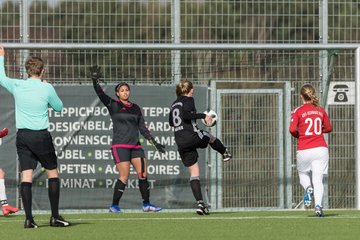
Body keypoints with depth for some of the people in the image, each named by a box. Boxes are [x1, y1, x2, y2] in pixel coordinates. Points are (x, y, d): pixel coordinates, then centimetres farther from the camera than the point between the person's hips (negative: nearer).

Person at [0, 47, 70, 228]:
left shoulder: (17, 86, 1)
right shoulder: (46, 88, -7)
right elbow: (59, 107, 8)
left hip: (22, 136, 3)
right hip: (41, 136, -3)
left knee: (26, 177, -1)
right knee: (53, 174, 9)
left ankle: (28, 219, -8)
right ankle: (55, 217, 7)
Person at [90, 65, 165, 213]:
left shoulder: (135, 108, 15)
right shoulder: (113, 105, 2)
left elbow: (142, 128, 18)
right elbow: (100, 94, -13)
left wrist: (154, 143, 14)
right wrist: (95, 81, -28)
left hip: (135, 145, 5)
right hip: (120, 145, -5)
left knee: (143, 174, -1)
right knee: (124, 176, -13)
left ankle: (146, 204, 8)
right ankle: (114, 206, -4)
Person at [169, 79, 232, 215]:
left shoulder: (174, 104, 19)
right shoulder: (188, 100, -3)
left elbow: (171, 122, 27)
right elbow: (186, 114, -21)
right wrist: (203, 116, -14)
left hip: (181, 143, 7)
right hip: (192, 136, -7)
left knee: (194, 173, 6)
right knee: (210, 137, 28)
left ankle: (200, 203, -3)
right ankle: (225, 154, 52)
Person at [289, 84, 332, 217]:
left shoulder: (298, 111, -3)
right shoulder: (320, 110, 8)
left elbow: (292, 129, -12)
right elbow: (328, 128, 14)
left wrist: (299, 135, 8)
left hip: (304, 150, -2)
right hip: (320, 149, 2)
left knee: (303, 174, 22)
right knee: (318, 180, 0)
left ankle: (308, 189, -9)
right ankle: (318, 205, -20)